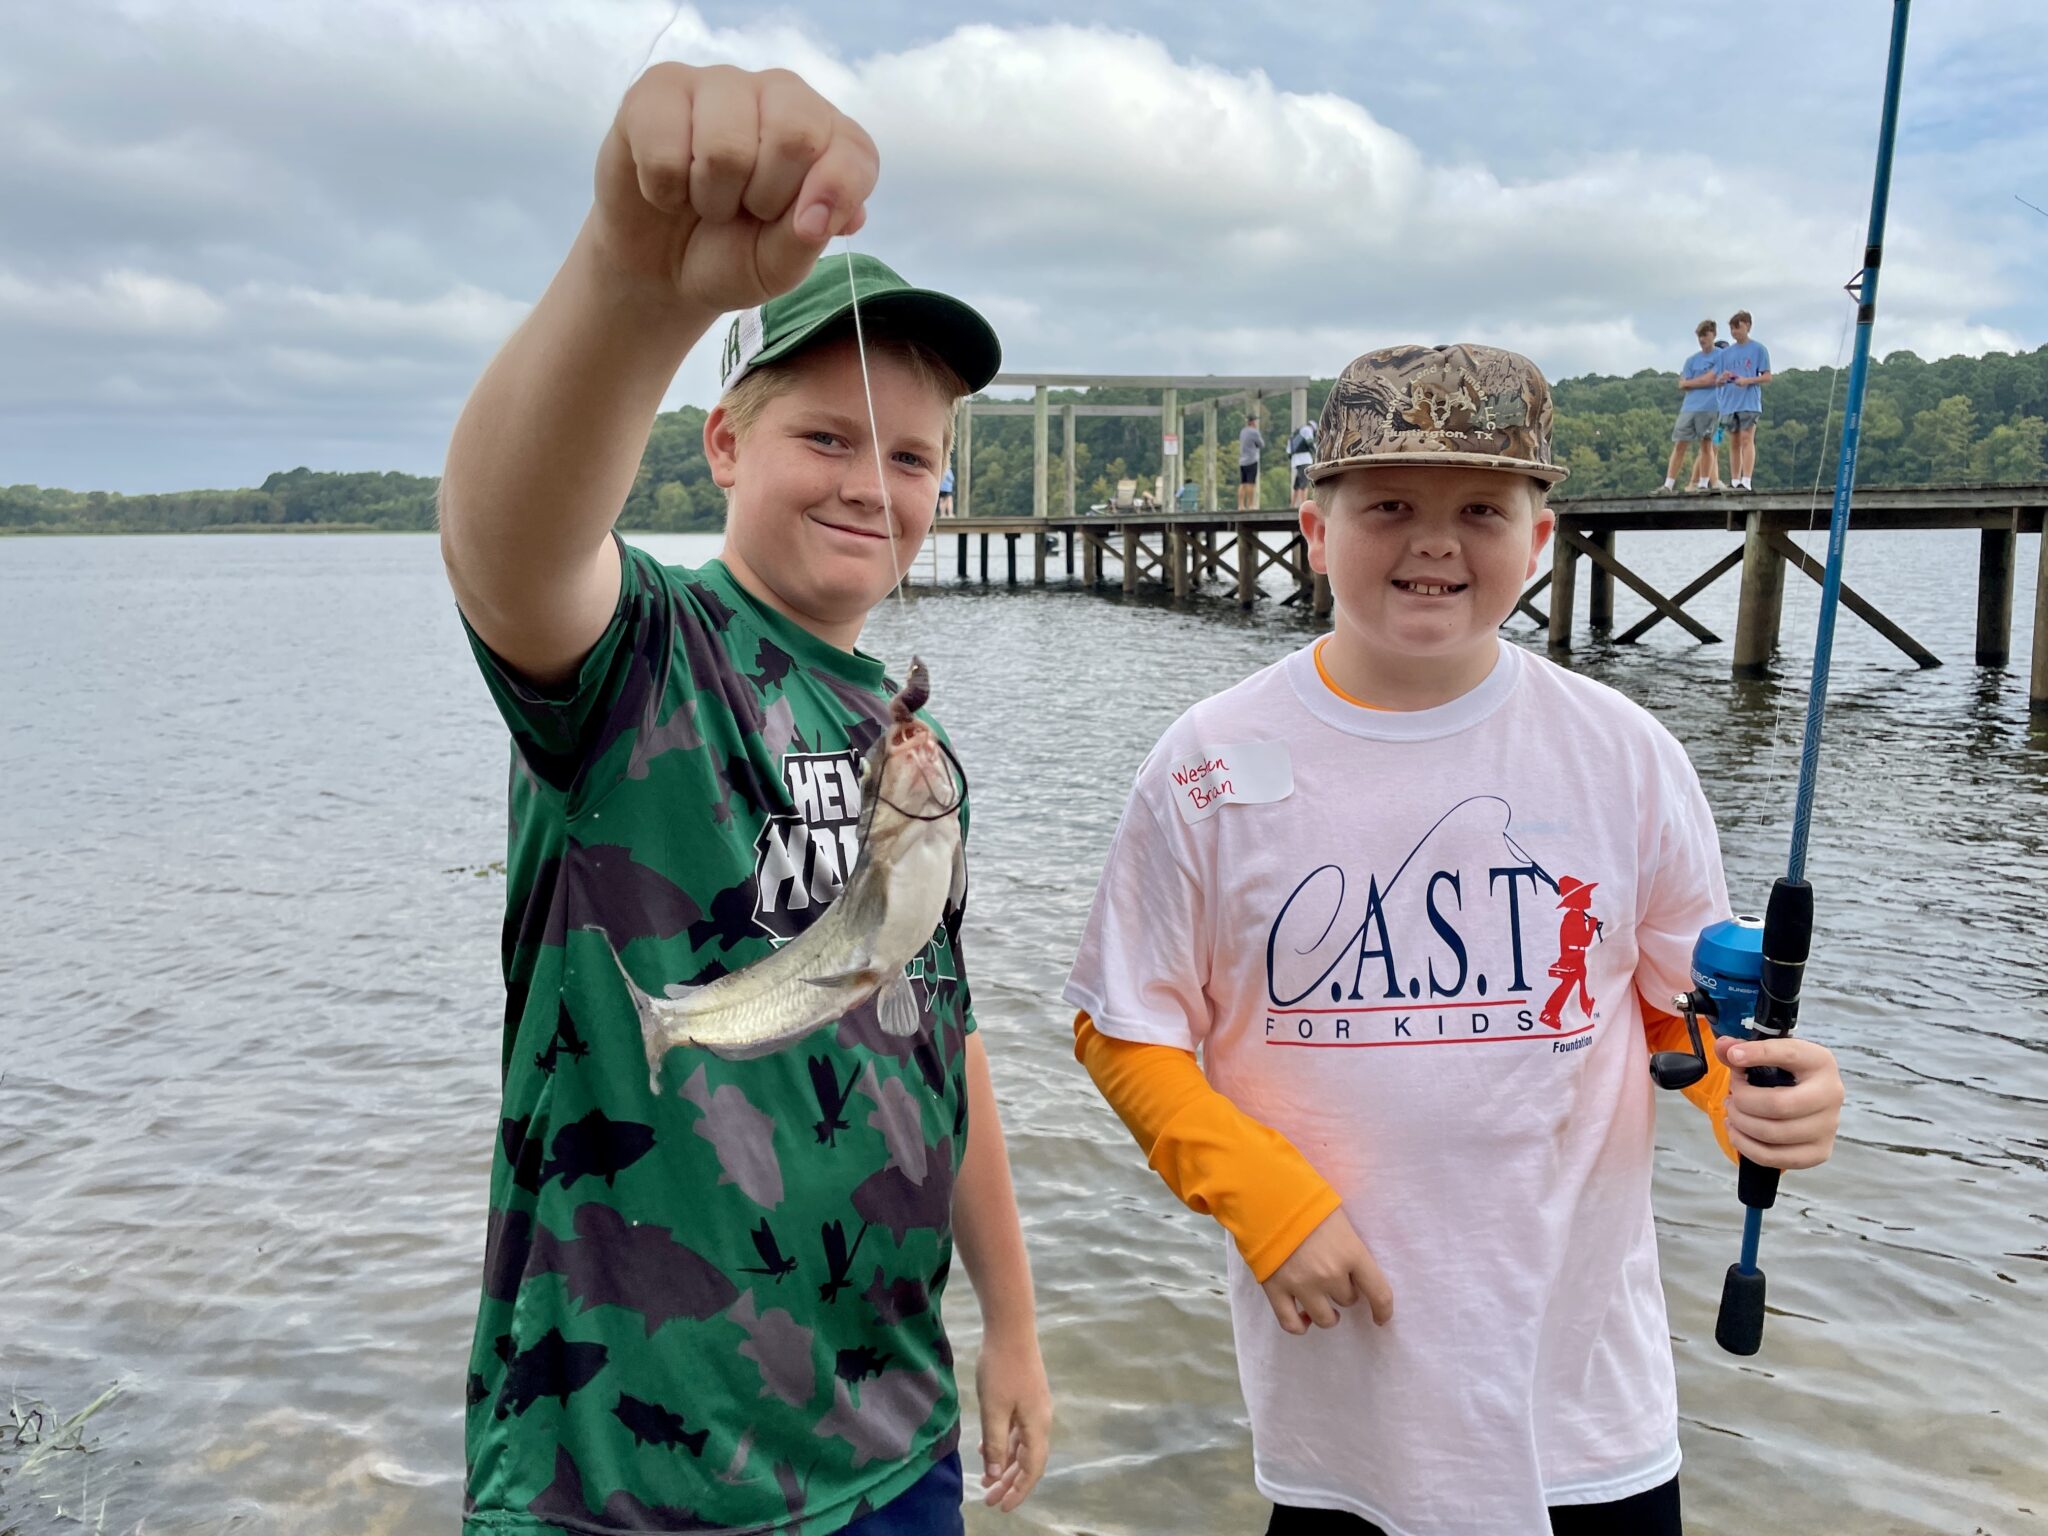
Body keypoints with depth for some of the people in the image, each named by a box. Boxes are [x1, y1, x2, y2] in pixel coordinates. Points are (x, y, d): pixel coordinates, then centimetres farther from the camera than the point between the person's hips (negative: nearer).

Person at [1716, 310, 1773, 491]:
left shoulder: (1759, 349, 3)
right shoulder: (1726, 353, 15)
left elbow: (1767, 377, 0)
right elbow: (1718, 381, 14)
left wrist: (1748, 380, -16)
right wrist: (1723, 378, -9)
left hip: (1750, 402, -5)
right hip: (1729, 403, 5)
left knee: (1747, 439, -13)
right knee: (1734, 442, 7)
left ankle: (1746, 481, -18)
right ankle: (1734, 482, 11)